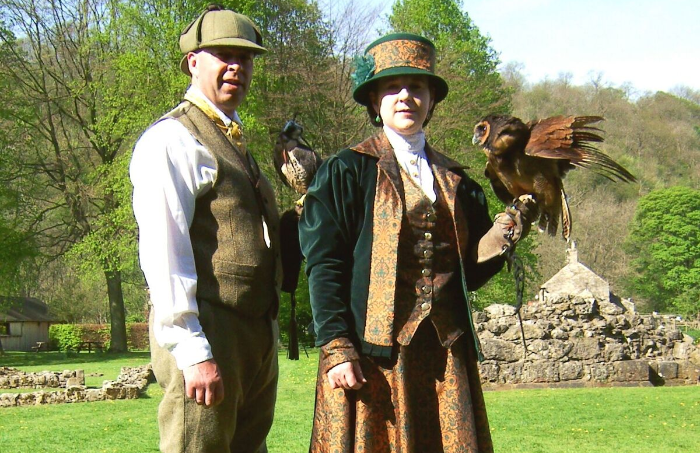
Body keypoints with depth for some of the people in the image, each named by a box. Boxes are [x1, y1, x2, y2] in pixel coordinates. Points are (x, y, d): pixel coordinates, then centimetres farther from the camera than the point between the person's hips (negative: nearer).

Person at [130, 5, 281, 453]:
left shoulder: (236, 144, 23)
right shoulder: (171, 139, -7)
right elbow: (162, 252, -16)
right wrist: (192, 351, -22)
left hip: (257, 339, 9)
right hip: (206, 337, -9)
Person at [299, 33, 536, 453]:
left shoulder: (454, 180, 17)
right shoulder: (347, 171, 3)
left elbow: (468, 272, 17)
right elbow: (323, 264, -4)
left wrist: (502, 235, -3)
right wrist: (336, 349, -13)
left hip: (446, 352, 4)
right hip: (373, 352, -4)